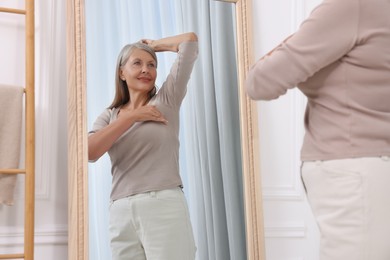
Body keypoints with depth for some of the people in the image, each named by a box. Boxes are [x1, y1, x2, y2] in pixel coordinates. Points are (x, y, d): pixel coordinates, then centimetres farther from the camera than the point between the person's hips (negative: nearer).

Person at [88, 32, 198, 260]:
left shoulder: (166, 100, 9)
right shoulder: (109, 116, 15)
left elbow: (190, 40, 6)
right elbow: (89, 152, -5)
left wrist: (153, 44, 21)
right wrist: (132, 116, -3)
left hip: (164, 206, -2)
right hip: (122, 213, 3)